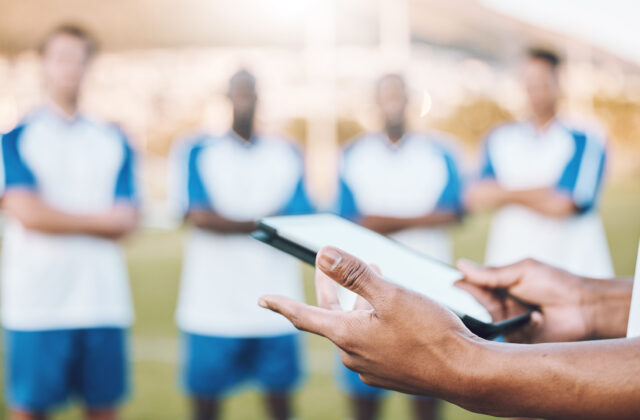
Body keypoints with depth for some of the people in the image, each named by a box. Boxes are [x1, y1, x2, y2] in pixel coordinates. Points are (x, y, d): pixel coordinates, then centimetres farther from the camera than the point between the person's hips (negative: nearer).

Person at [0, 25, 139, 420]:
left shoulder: (115, 141, 11)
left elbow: (127, 220, 2)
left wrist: (57, 217, -8)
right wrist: (98, 219, -4)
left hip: (104, 300, 3)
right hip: (34, 301, -3)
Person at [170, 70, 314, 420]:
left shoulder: (287, 154, 10)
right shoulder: (198, 152, 3)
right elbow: (198, 216, -12)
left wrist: (225, 222, -10)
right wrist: (260, 224, -5)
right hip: (212, 307, -2)